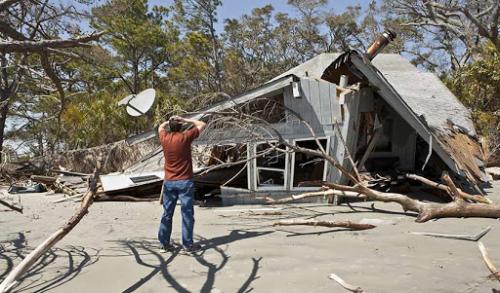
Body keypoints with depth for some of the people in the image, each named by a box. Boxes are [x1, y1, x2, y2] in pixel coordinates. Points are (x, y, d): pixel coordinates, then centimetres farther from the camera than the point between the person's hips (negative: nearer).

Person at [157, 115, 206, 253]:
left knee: (167, 213, 11)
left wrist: (169, 121, 15)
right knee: (187, 213, 2)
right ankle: (188, 244, 5)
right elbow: (202, 125, 1)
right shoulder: (185, 137, -11)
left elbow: (160, 127, 25)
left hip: (169, 182, 4)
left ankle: (164, 244, 15)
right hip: (185, 182, -4)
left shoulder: (164, 137, 0)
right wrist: (186, 120, 3)